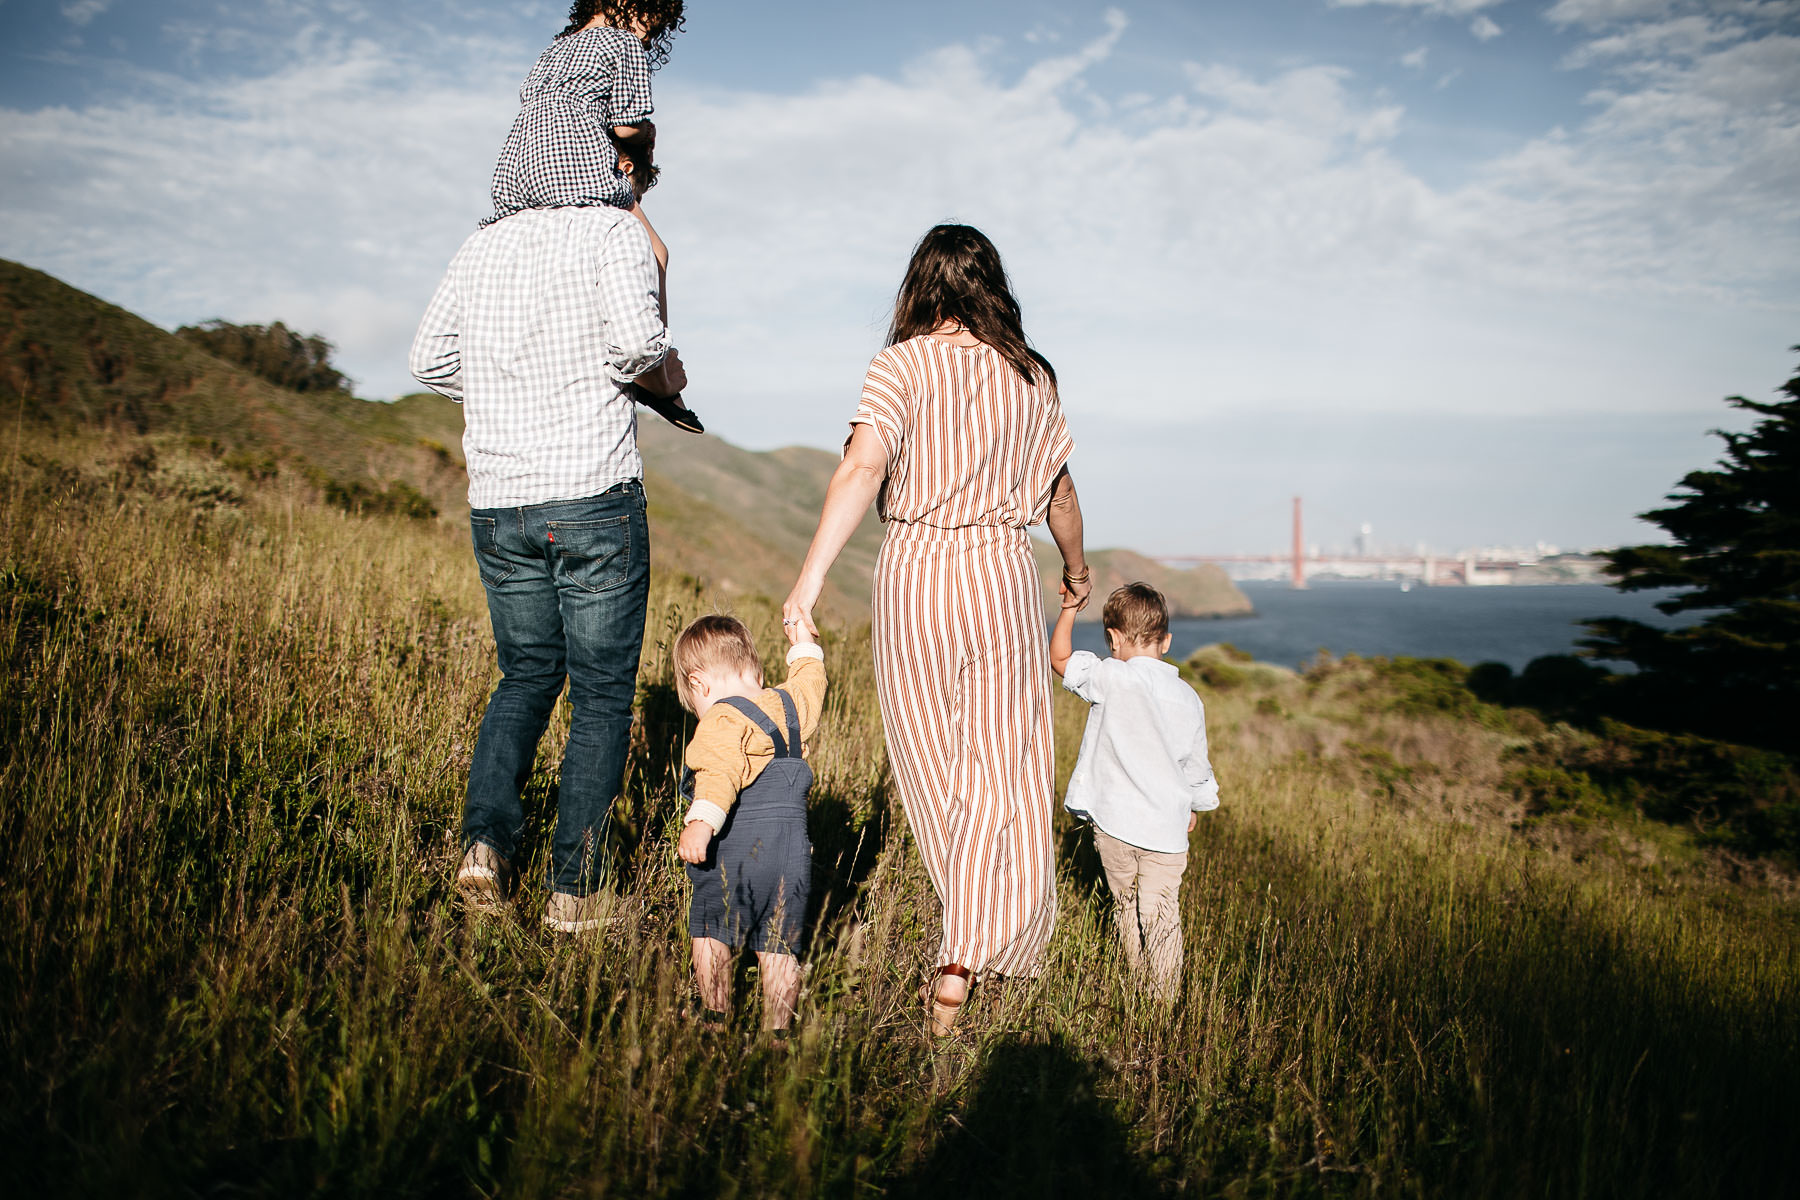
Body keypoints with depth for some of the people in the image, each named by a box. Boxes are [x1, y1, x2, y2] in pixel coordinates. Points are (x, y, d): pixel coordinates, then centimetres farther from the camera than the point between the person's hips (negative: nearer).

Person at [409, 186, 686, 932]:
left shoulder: (483, 242, 12)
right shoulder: (613, 229, -3)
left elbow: (431, 358, 8)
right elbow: (636, 338, -19)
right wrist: (663, 372, 2)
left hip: (497, 501, 5)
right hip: (593, 494, -5)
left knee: (525, 675, 20)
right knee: (602, 693, 5)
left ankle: (486, 838, 5)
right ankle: (573, 889, 6)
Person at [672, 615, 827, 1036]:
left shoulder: (722, 721, -9)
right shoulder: (789, 703, 14)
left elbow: (720, 773, -27)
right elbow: (811, 684, 37)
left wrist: (701, 821, -39)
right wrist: (803, 645, 53)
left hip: (737, 847, -7)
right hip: (792, 846, 7)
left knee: (709, 934, 8)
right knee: (778, 947, 11)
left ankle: (715, 1019, 11)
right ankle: (776, 1028, 14)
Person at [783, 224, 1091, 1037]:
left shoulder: (901, 366, -4)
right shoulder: (1031, 376, 6)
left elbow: (864, 466, -20)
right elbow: (1059, 492, 15)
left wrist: (811, 576, -23)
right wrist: (1077, 571, 32)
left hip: (915, 572, -1)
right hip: (1003, 573, 1)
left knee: (934, 770, 15)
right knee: (1001, 773, 3)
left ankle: (970, 937, 32)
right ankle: (968, 960, -7)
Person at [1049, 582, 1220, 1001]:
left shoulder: (1113, 678, -13)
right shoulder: (1188, 698, 2)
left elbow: (1059, 658, -7)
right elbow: (1196, 764, 11)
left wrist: (1070, 606, 0)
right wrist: (1195, 807, 27)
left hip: (1114, 821, -1)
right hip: (1167, 826, 2)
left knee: (1126, 903, 18)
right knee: (1161, 912, 6)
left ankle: (1136, 976, 35)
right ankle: (1165, 993, 7)